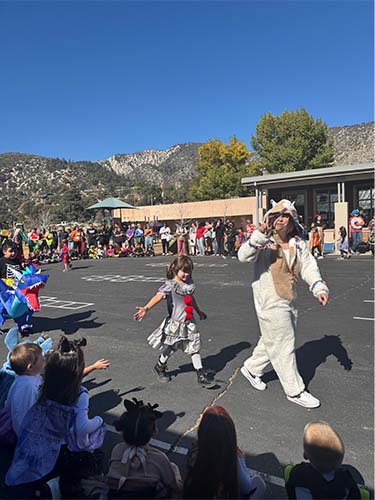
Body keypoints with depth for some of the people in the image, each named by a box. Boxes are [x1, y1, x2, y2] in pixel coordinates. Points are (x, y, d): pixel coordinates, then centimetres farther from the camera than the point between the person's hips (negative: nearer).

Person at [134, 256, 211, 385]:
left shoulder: (189, 282, 4)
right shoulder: (170, 285, -16)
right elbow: (159, 296, -32)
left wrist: (199, 311, 34)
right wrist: (146, 308, -48)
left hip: (189, 323, 6)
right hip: (175, 323, -5)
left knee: (194, 348, 8)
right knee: (170, 348, 11)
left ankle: (201, 374, 18)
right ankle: (160, 368, 37)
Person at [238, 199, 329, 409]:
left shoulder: (299, 244, 5)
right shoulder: (264, 243, -12)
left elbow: (309, 266, -2)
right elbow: (243, 256, -28)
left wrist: (319, 287, -17)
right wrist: (260, 234, -39)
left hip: (289, 302, 7)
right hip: (270, 303, -7)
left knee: (272, 341, 21)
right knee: (283, 346, 3)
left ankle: (252, 368, 44)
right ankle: (295, 391, 19)